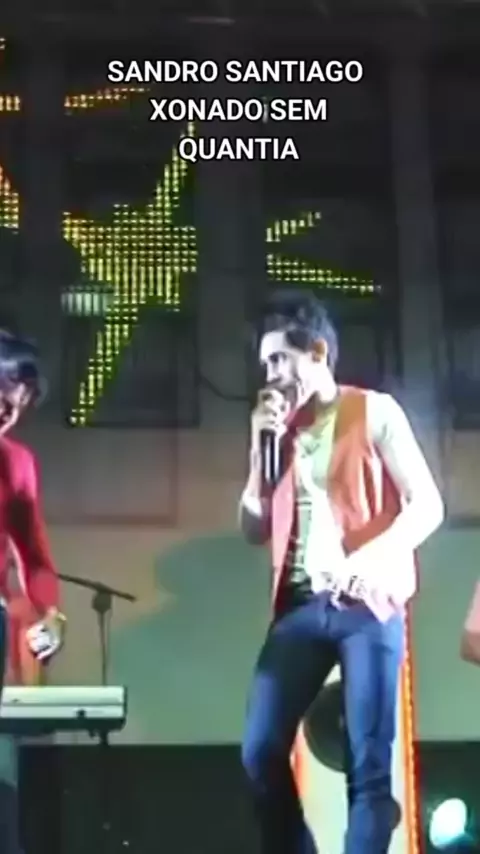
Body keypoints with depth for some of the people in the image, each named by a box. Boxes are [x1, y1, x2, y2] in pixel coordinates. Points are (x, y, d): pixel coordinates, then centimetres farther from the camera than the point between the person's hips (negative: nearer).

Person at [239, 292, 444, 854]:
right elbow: (254, 530, 13)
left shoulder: (374, 412, 2)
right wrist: (260, 448, 3)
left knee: (369, 764, -5)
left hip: (367, 605, -5)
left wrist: (375, 557, -22)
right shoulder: (283, 429, 15)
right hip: (301, 606, 5)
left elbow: (427, 505, -5)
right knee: (260, 752, -2)